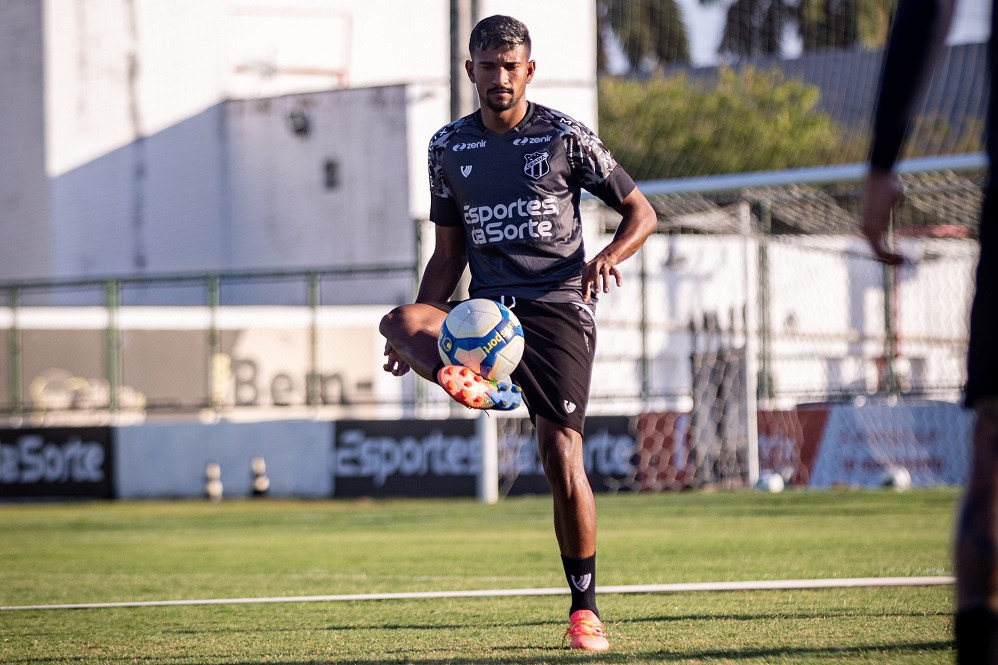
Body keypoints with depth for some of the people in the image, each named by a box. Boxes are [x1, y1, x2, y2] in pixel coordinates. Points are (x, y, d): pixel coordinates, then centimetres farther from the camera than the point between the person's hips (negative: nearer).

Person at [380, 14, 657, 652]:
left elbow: (641, 212, 6)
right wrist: (423, 324, 4)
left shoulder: (564, 136, 2)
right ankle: (469, 383, -56)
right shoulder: (449, 147, 12)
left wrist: (607, 257, -15)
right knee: (397, 321, -27)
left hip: (558, 305, -4)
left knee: (562, 456, -12)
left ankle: (586, 608, -1)